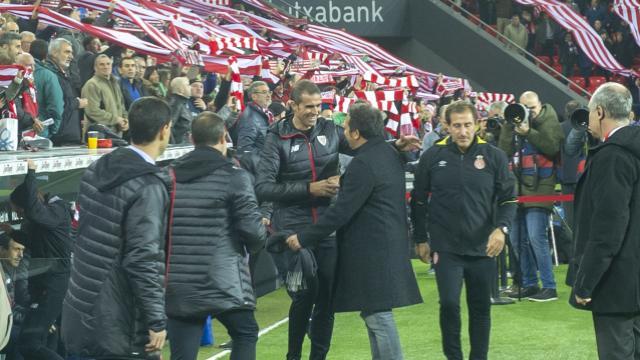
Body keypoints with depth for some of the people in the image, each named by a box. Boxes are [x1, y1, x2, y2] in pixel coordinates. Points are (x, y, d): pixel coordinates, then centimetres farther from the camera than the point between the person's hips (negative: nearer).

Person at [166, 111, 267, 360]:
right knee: (245, 334, 19)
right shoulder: (234, 177, -5)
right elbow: (253, 230, -10)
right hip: (223, 283, -4)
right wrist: (262, 236, 13)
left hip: (177, 287, 4)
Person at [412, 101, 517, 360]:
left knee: (481, 308, 9)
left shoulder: (494, 156, -2)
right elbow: (419, 201, 9)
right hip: (446, 248, -1)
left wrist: (501, 229, -13)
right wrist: (421, 239, 10)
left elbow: (509, 198, 4)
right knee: (449, 303, -11)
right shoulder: (432, 157, -1)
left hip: (483, 248, 1)